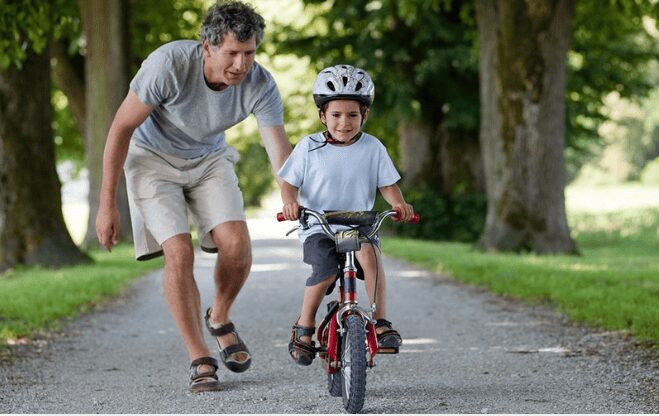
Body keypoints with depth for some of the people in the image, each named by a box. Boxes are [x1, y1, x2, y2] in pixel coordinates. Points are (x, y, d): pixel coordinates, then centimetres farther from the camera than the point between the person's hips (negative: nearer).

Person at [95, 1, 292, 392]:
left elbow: (281, 155, -22)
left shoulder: (261, 85, -24)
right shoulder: (169, 63, -32)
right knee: (179, 253, -19)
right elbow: (122, 128, -22)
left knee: (236, 245, -17)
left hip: (209, 160, 3)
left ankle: (220, 318, 14)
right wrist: (107, 204, -18)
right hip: (154, 158, -3)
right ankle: (200, 361, -8)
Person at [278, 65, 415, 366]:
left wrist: (399, 204, -15)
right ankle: (304, 328, -5)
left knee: (369, 251, -33)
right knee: (325, 271, -28)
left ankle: (381, 322, -26)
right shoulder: (309, 148, 0)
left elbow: (387, 185, 6)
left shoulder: (372, 148, 3)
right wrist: (290, 203, -19)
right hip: (317, 227, -1)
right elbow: (289, 183, 3)